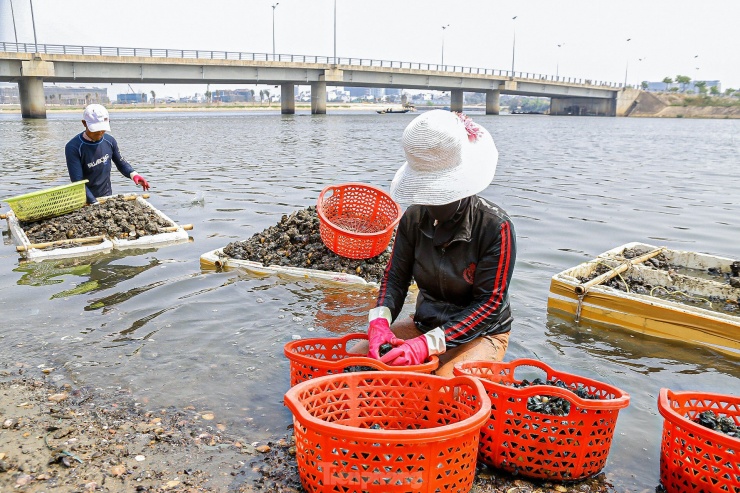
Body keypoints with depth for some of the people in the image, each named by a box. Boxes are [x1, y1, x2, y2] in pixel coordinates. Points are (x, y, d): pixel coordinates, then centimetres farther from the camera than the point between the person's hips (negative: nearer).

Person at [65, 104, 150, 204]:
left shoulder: (109, 141, -4)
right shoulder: (73, 147, -17)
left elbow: (121, 163, 10)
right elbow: (78, 182, -21)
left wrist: (133, 174, -11)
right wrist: (94, 203, -30)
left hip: (108, 196, 4)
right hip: (86, 201, -4)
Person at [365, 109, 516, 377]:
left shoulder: (496, 226, -19)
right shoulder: (414, 218, -3)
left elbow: (489, 304, -21)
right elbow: (395, 277, -2)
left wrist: (429, 344, -30)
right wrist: (380, 320, -25)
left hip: (480, 335, -4)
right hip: (424, 325, 5)